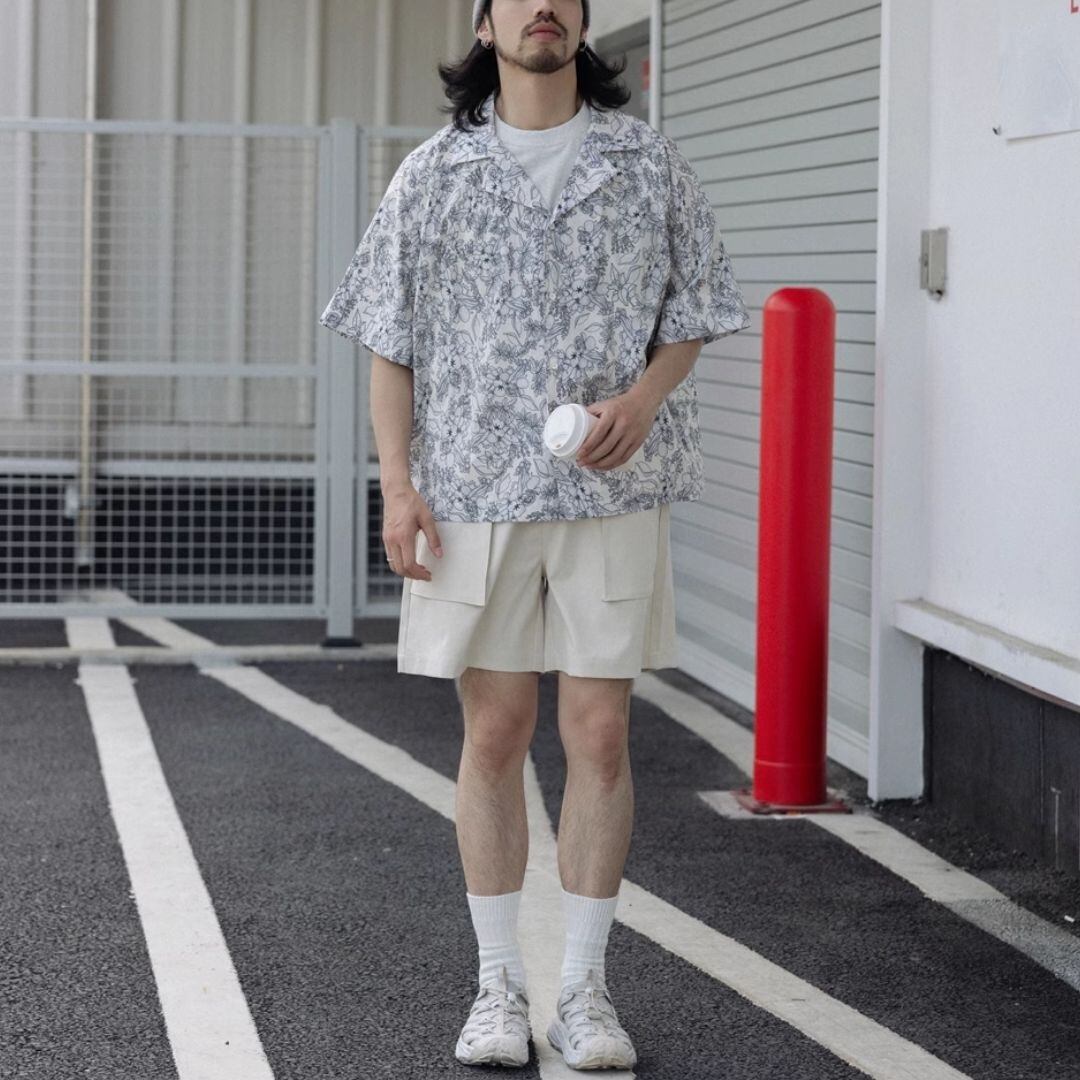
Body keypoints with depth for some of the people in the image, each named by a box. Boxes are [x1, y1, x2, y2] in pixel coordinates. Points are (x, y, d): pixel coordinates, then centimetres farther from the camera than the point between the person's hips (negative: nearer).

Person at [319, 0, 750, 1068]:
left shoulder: (650, 164, 7)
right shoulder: (433, 174, 6)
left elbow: (692, 313, 10)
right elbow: (390, 339, 6)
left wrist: (642, 400, -10)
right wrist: (396, 483, -4)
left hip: (611, 489, 0)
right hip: (472, 489, 0)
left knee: (600, 735, 0)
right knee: (493, 734, 4)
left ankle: (583, 989, 11)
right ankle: (498, 985, 14)